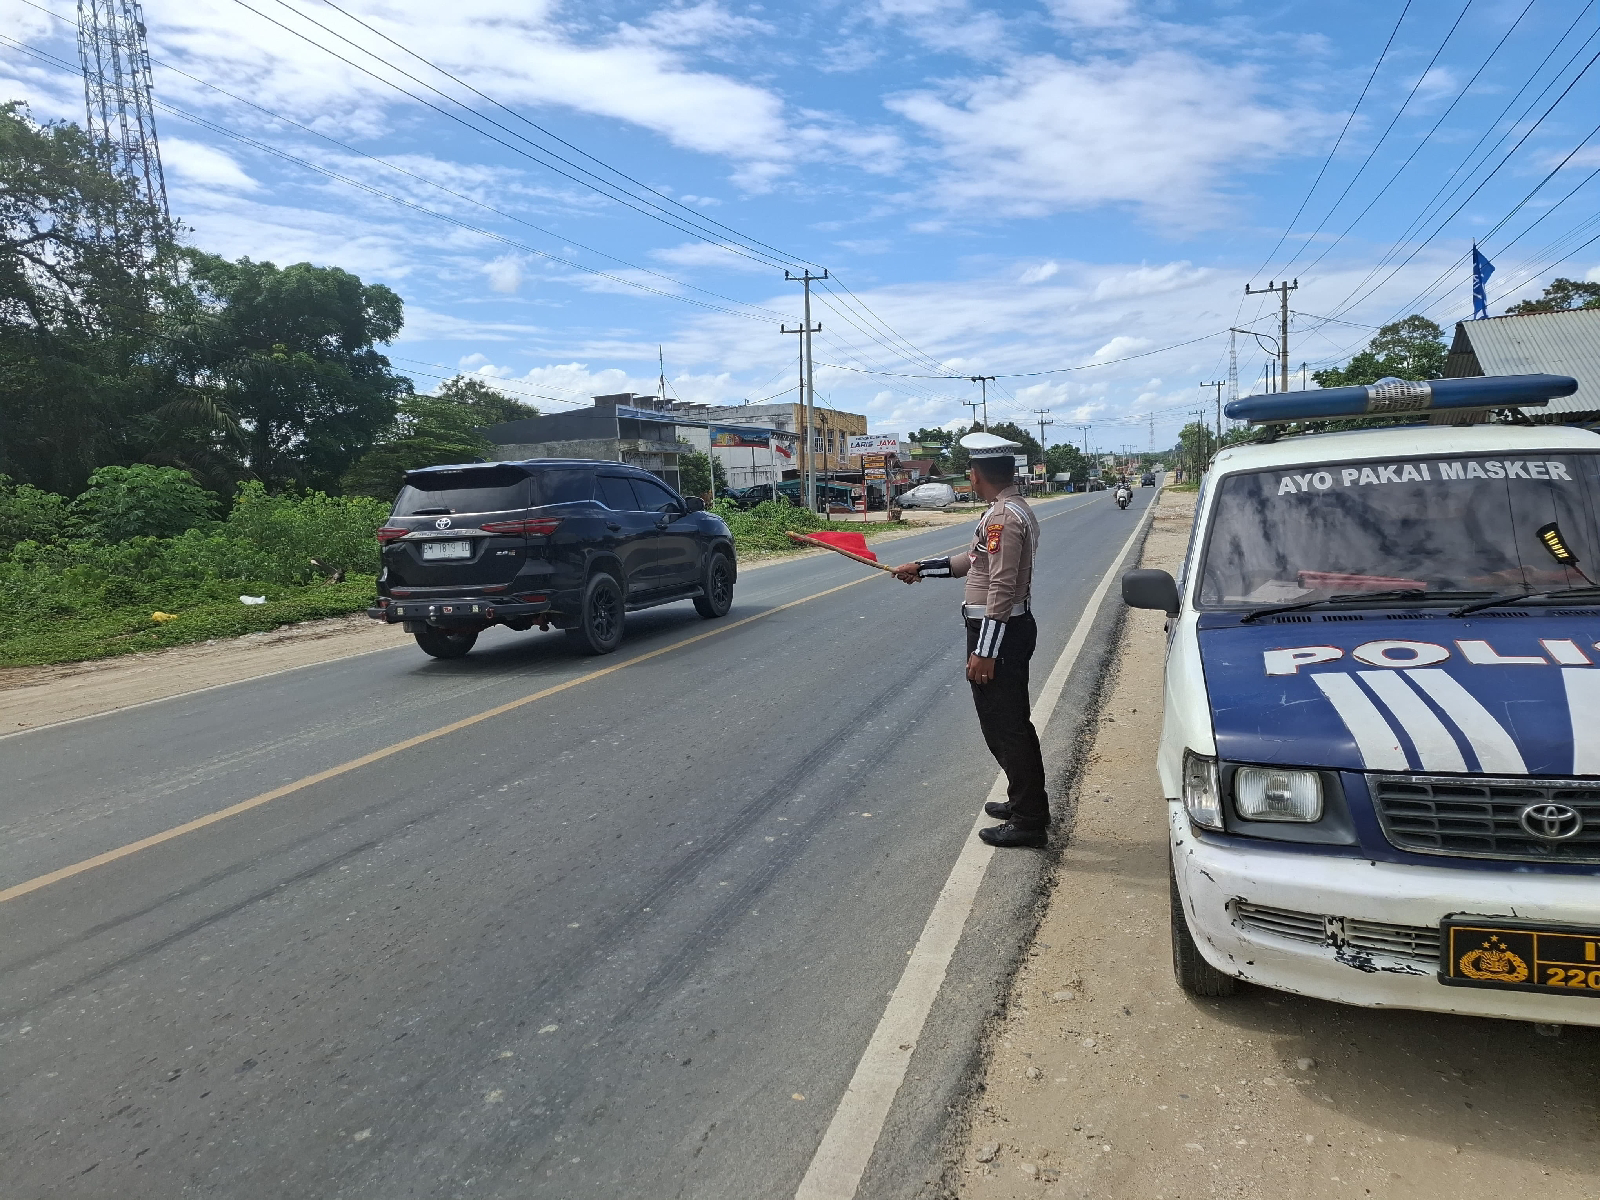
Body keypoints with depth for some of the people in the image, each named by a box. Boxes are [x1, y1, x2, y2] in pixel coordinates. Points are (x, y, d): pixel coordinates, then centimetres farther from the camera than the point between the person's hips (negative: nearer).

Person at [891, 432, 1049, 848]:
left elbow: (1002, 589, -25)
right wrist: (920, 568, 24)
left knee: (1003, 727, -2)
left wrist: (984, 651, -25)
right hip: (1012, 627, 11)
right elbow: (975, 561, 22)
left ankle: (1028, 821, 8)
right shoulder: (1014, 510, 12)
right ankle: (1026, 802, 33)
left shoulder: (1002, 517, -20)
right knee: (1012, 723, 20)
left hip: (998, 632, -11)